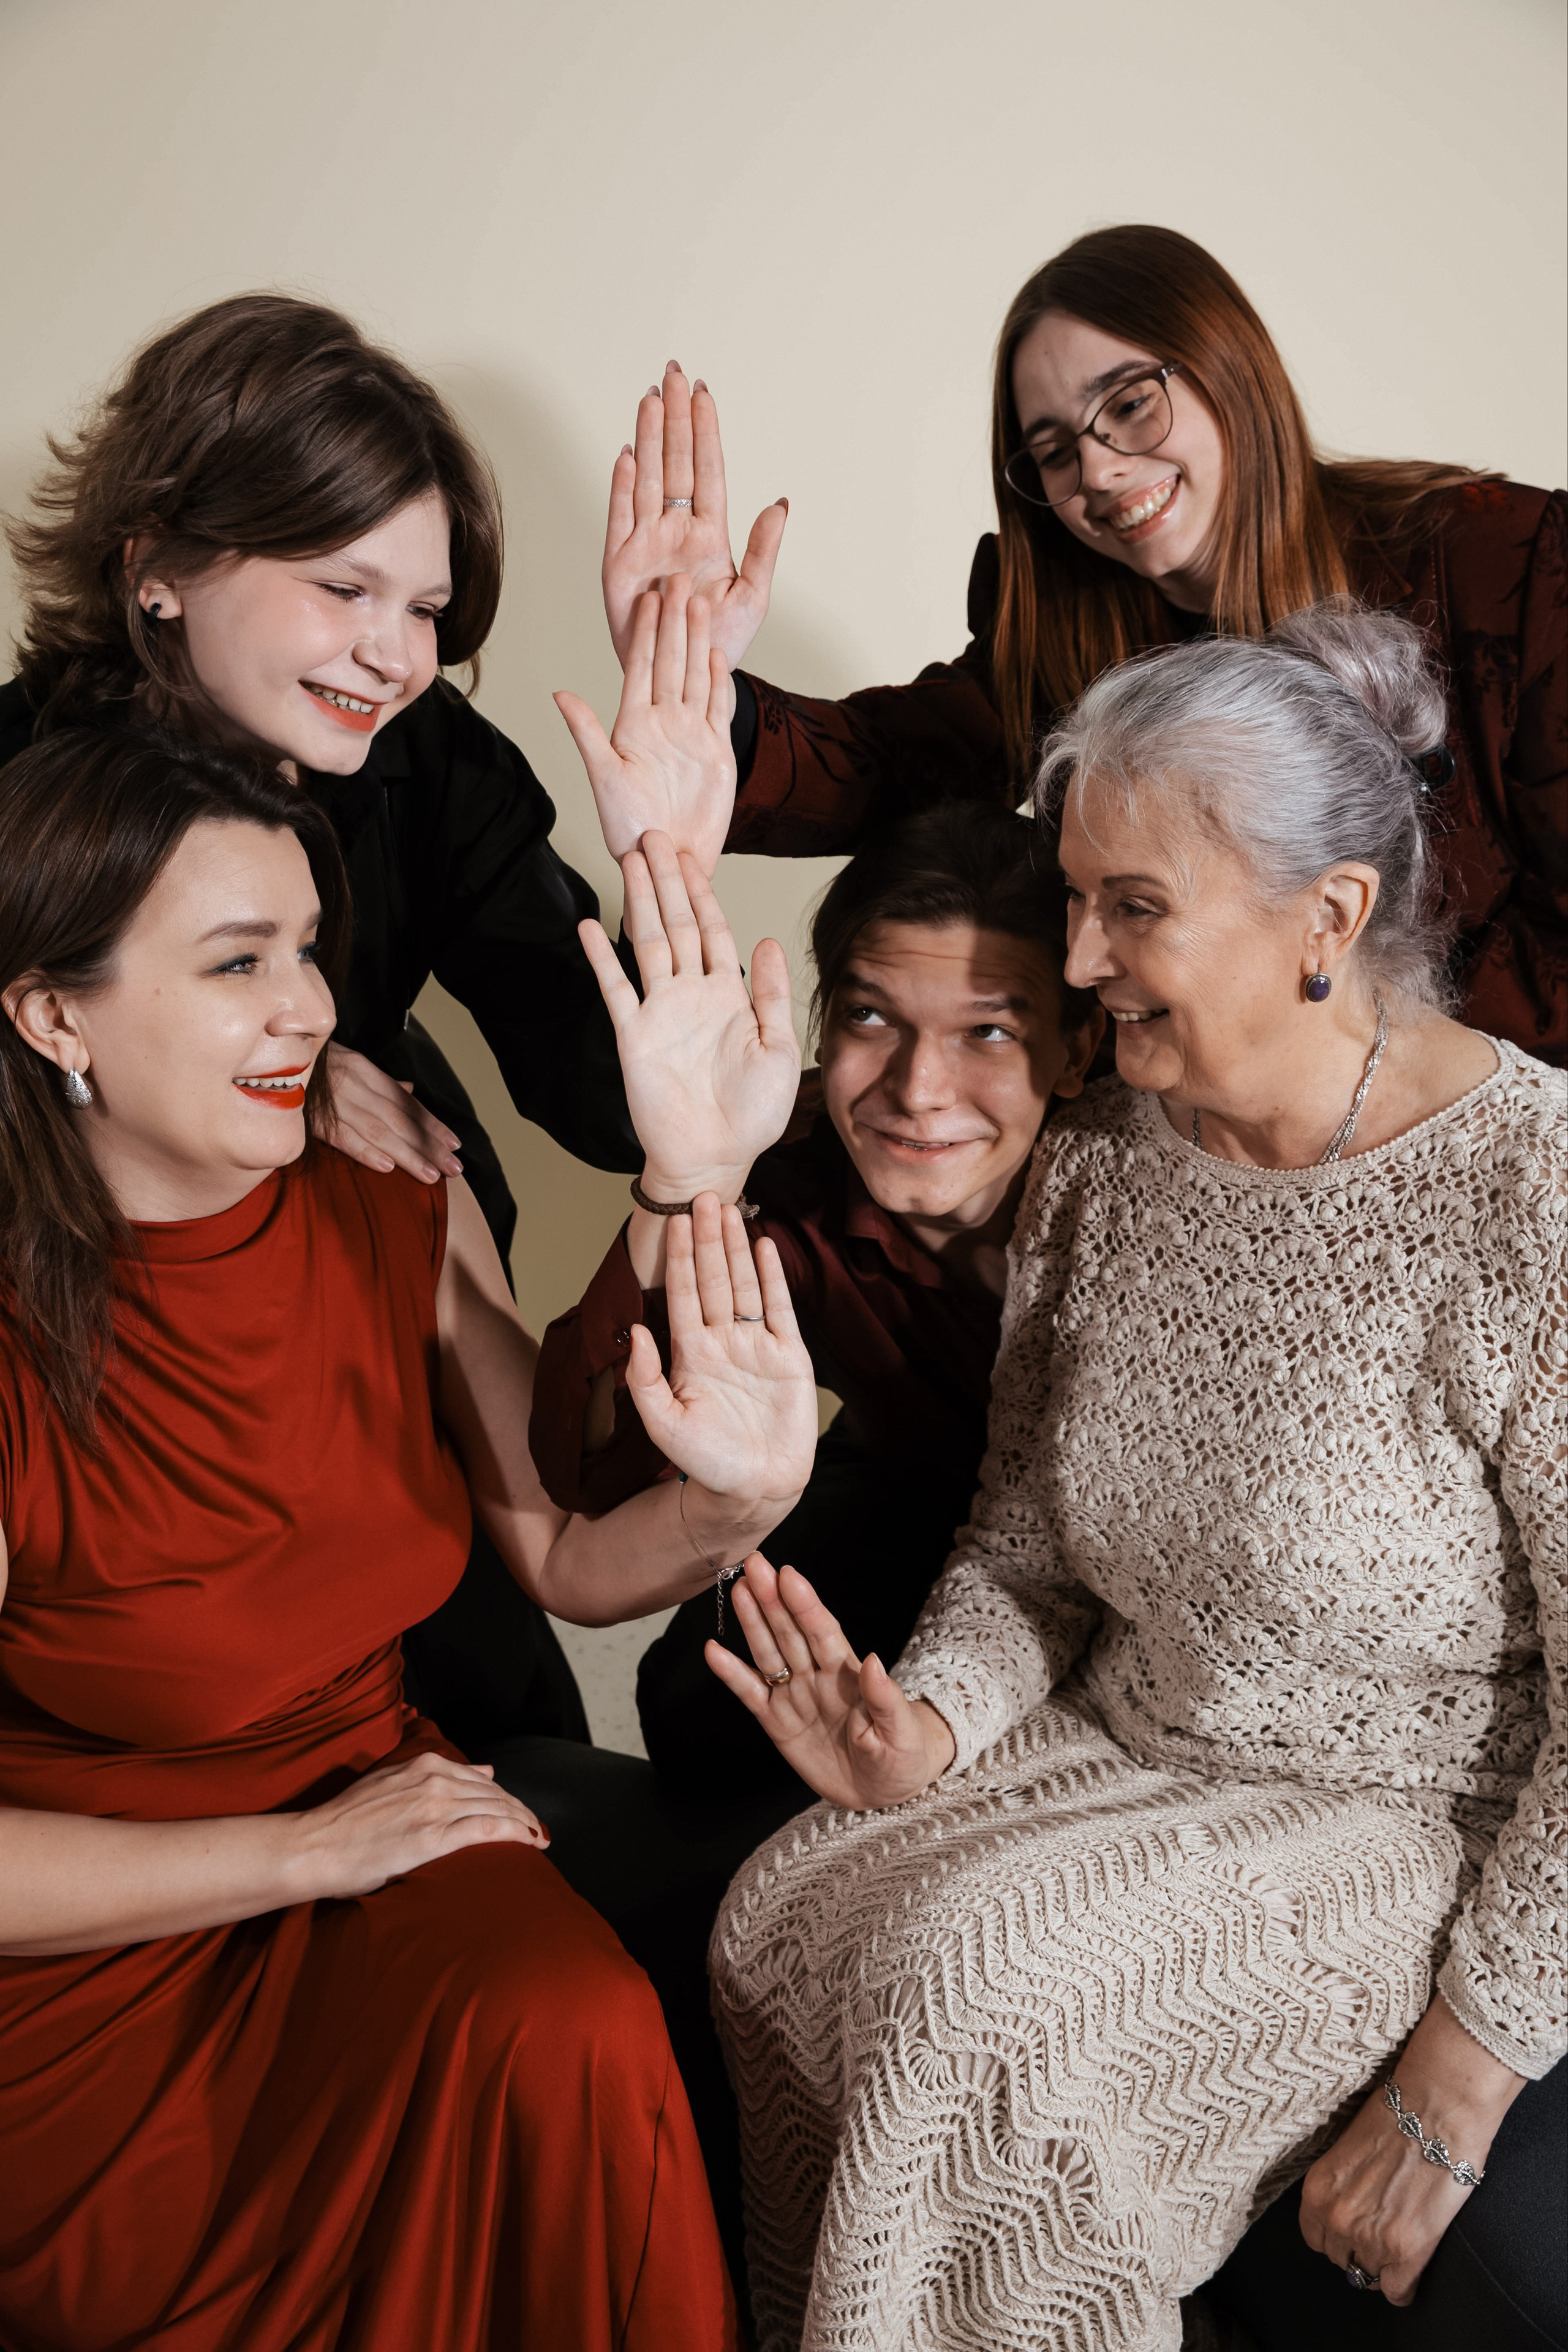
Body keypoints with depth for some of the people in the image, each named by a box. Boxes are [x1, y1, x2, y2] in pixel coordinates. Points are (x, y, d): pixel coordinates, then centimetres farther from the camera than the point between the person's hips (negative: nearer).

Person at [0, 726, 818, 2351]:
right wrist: (311, 1849, -15)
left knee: (569, 2023, -25)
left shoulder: (405, 1222, -5)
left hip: (387, 1823, 4)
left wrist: (735, 1501, -18)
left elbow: (564, 1561, 2)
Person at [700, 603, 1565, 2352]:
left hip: (1422, 1825, -5)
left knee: (976, 1982, -25)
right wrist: (933, 1724, -13)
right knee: (782, 1919, -15)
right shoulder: (1099, 1157, -1)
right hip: (1128, 1753, 6)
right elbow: (1027, 1536, 7)